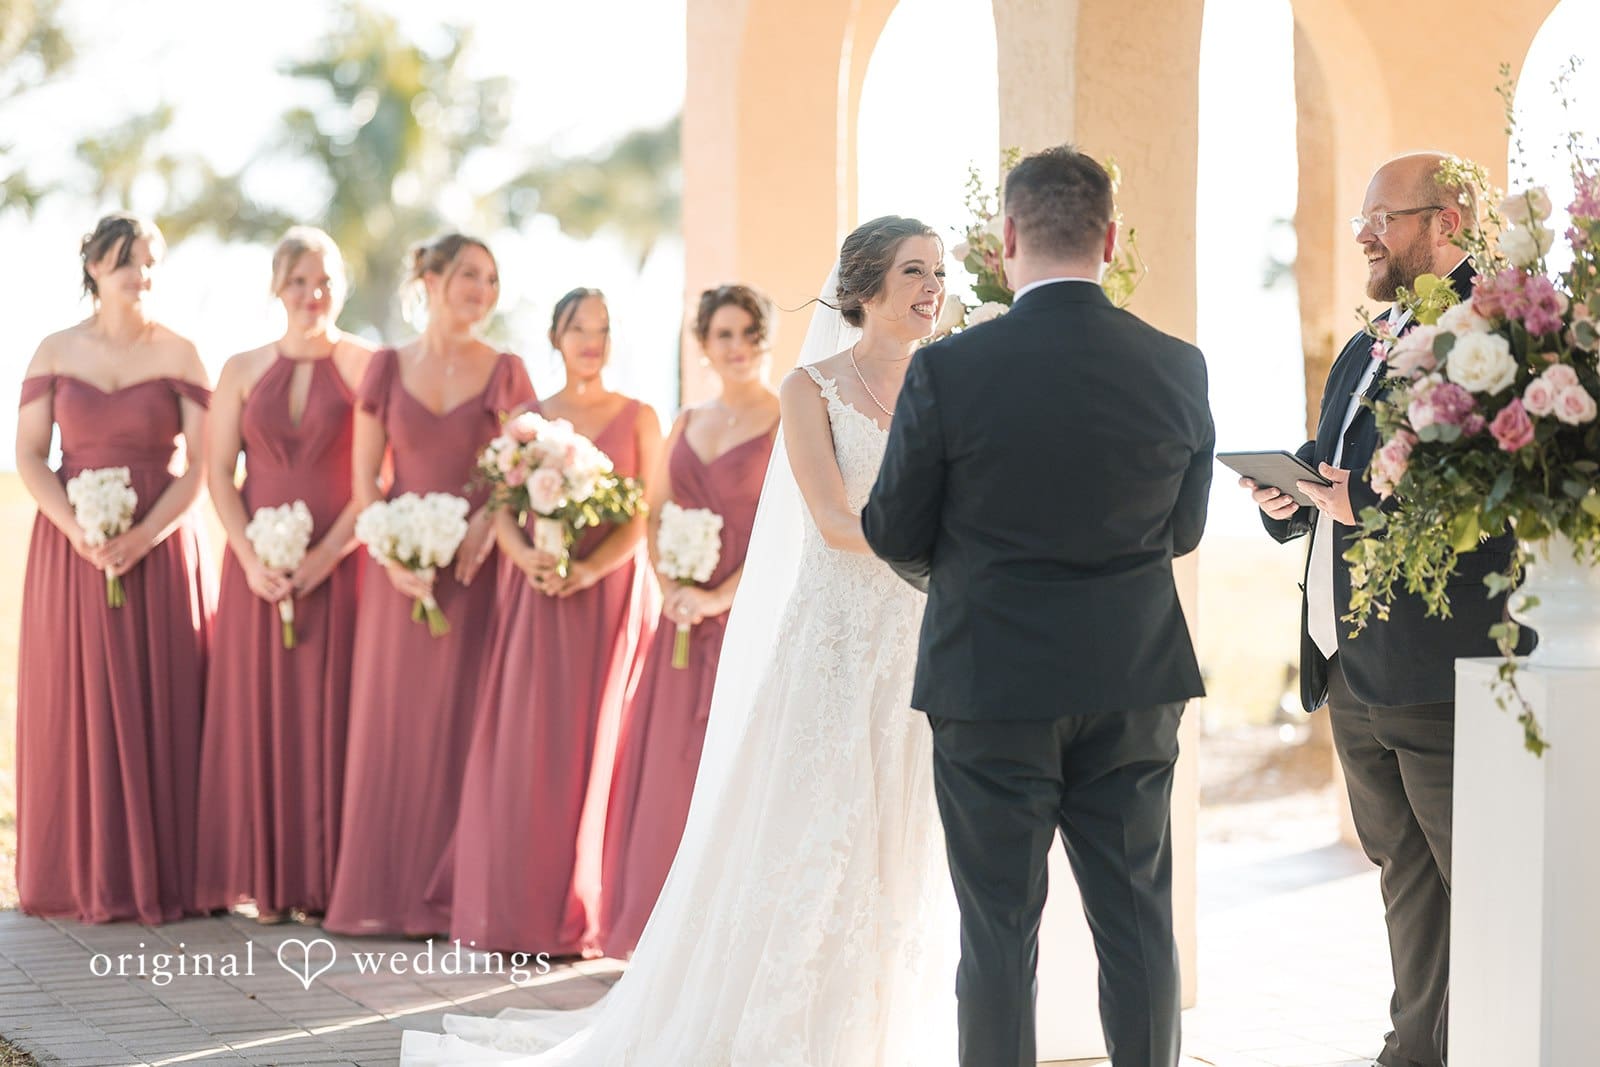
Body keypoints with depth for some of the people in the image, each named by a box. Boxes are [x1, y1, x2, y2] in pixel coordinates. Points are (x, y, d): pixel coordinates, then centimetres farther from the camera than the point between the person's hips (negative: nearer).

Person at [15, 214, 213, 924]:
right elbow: (30, 458, 2)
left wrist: (143, 538, -16)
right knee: (76, 708, 1)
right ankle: (84, 879, 8)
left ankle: (162, 877, 4)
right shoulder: (56, 353, 6)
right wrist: (81, 532, -13)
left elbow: (197, 466, -2)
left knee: (162, 709, -1)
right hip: (71, 548, 1)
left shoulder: (178, 355, 2)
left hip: (160, 549, -1)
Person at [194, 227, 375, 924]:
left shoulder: (368, 369, -1)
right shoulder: (243, 371, 9)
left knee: (330, 714, -2)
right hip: (258, 566, 3)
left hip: (340, 565, -3)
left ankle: (324, 879, 3)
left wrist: (326, 555, -14)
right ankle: (265, 881, 7)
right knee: (257, 710, 2)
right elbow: (219, 472, 5)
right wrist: (251, 559, -8)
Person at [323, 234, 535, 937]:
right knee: (388, 718, 2)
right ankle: (379, 893, 7)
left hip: (476, 566, -1)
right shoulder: (388, 369, 6)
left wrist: (489, 519, -18)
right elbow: (364, 476, 4)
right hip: (400, 568, 1)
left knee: (459, 723, -2)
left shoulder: (505, 373, 4)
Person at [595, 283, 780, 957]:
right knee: (666, 768, 4)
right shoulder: (686, 425, 15)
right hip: (685, 621, 6)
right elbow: (656, 514, 14)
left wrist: (720, 597, -16)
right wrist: (671, 588, -3)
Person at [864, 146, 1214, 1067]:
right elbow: (1184, 530, 9)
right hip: (1136, 684, 3)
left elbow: (894, 533, -3)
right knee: (1138, 924, 10)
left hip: (992, 683, -3)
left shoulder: (949, 370, -13)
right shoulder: (1178, 368, -3)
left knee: (1000, 932, 4)